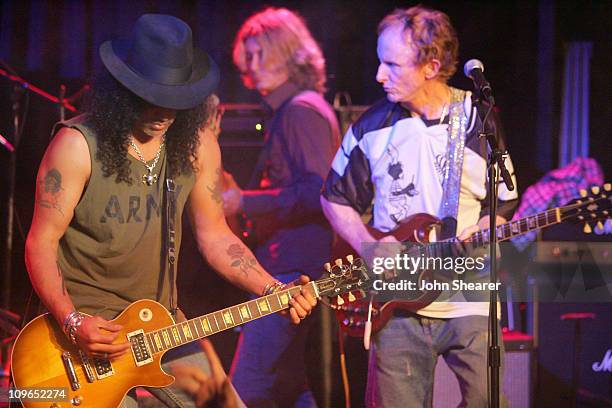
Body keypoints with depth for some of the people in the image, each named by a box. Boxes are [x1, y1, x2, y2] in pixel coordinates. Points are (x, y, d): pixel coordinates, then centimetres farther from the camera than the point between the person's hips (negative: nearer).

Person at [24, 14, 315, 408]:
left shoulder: (195, 143, 0)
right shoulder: (79, 145, -15)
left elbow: (214, 235, 7)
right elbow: (41, 243, -12)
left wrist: (273, 291, -6)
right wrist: (72, 323, -25)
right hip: (87, 322, -5)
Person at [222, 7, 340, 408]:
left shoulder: (302, 110, -12)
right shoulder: (288, 111, 19)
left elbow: (317, 192, -22)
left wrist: (244, 202, -19)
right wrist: (237, 198, 16)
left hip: (293, 269, -11)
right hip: (290, 268, 11)